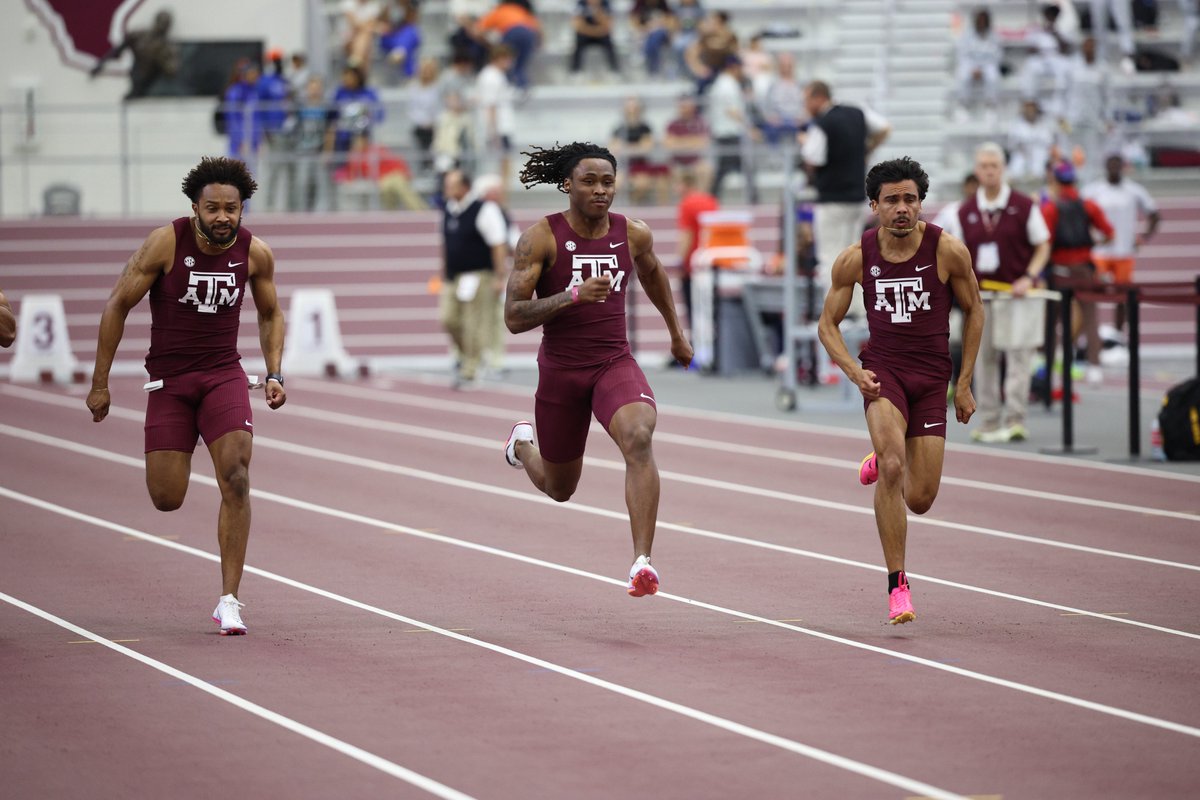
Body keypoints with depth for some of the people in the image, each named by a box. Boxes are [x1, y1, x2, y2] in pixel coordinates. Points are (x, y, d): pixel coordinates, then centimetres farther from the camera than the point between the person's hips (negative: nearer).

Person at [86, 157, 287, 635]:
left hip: (224, 375, 1)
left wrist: (274, 374, -1)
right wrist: (100, 384, -5)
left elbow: (270, 314, 13)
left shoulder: (255, 254, -6)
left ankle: (229, 601, -11)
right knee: (167, 500, -2)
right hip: (169, 377, -1)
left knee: (236, 481, -16)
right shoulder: (165, 244, -14)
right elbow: (118, 306, -5)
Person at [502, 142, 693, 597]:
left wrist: (676, 332, 33)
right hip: (560, 368, -1)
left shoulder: (633, 235, -1)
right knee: (559, 489, 14)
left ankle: (642, 564, -34)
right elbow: (513, 318, -16)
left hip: (615, 362, 1)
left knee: (638, 438, -31)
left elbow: (652, 273, 23)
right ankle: (521, 445, 52)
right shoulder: (541, 239, -12)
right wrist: (573, 295, -30)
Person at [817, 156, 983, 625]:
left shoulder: (948, 251, -8)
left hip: (932, 378, 1)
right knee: (892, 468, -27)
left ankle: (882, 463, 38)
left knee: (920, 500, 0)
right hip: (883, 370, -1)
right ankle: (897, 585, -18)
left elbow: (973, 311, 7)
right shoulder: (856, 259, -5)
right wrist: (854, 372, -11)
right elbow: (828, 324, 7)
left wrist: (964, 384, 5)